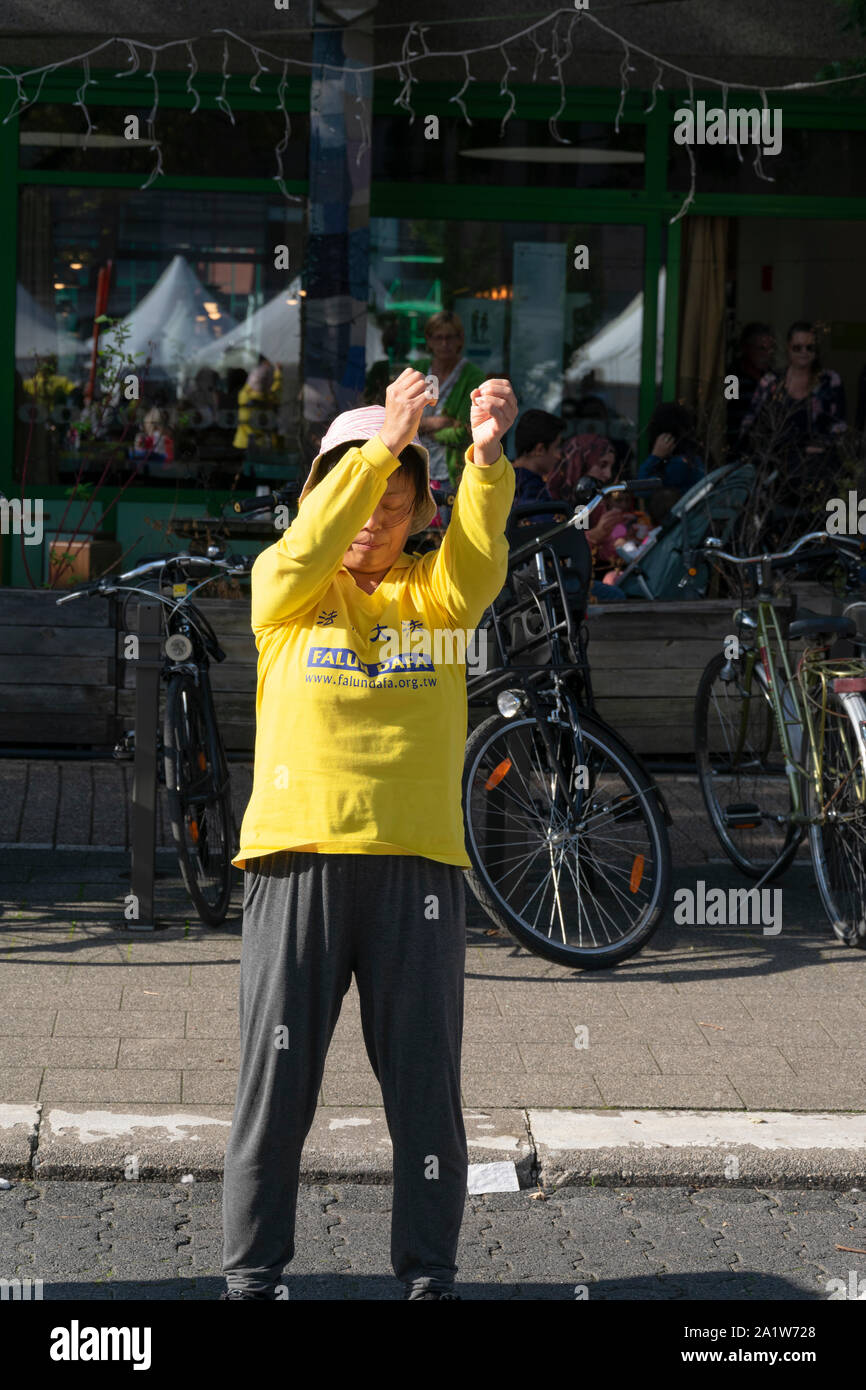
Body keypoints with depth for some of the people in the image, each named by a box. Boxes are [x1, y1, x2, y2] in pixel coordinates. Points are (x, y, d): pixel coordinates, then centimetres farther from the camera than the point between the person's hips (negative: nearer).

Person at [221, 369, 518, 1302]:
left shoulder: (431, 593, 12)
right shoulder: (284, 589, 10)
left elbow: (478, 560, -9)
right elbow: (308, 549, -12)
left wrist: (486, 458, -27)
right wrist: (379, 445, -23)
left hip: (416, 864, 1)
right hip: (297, 856, -1)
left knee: (424, 1080, 3)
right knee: (275, 1077, 2)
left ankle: (429, 1276, 12)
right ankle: (250, 1275, 12)